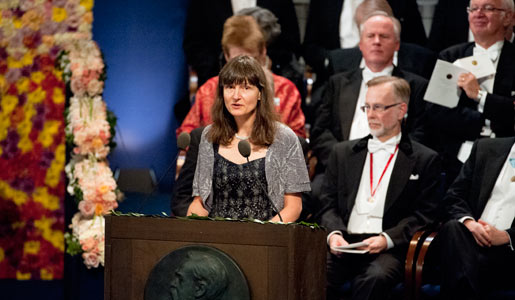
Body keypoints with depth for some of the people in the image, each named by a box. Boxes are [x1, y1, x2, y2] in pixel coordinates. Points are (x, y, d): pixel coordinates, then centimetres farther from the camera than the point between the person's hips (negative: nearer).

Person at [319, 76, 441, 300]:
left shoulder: (425, 160, 12)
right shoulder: (343, 152, 23)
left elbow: (423, 216, 4)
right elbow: (328, 205, 17)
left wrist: (387, 239, -12)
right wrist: (333, 233, -5)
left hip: (389, 249, -3)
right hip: (343, 245, 3)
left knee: (374, 279, -38)